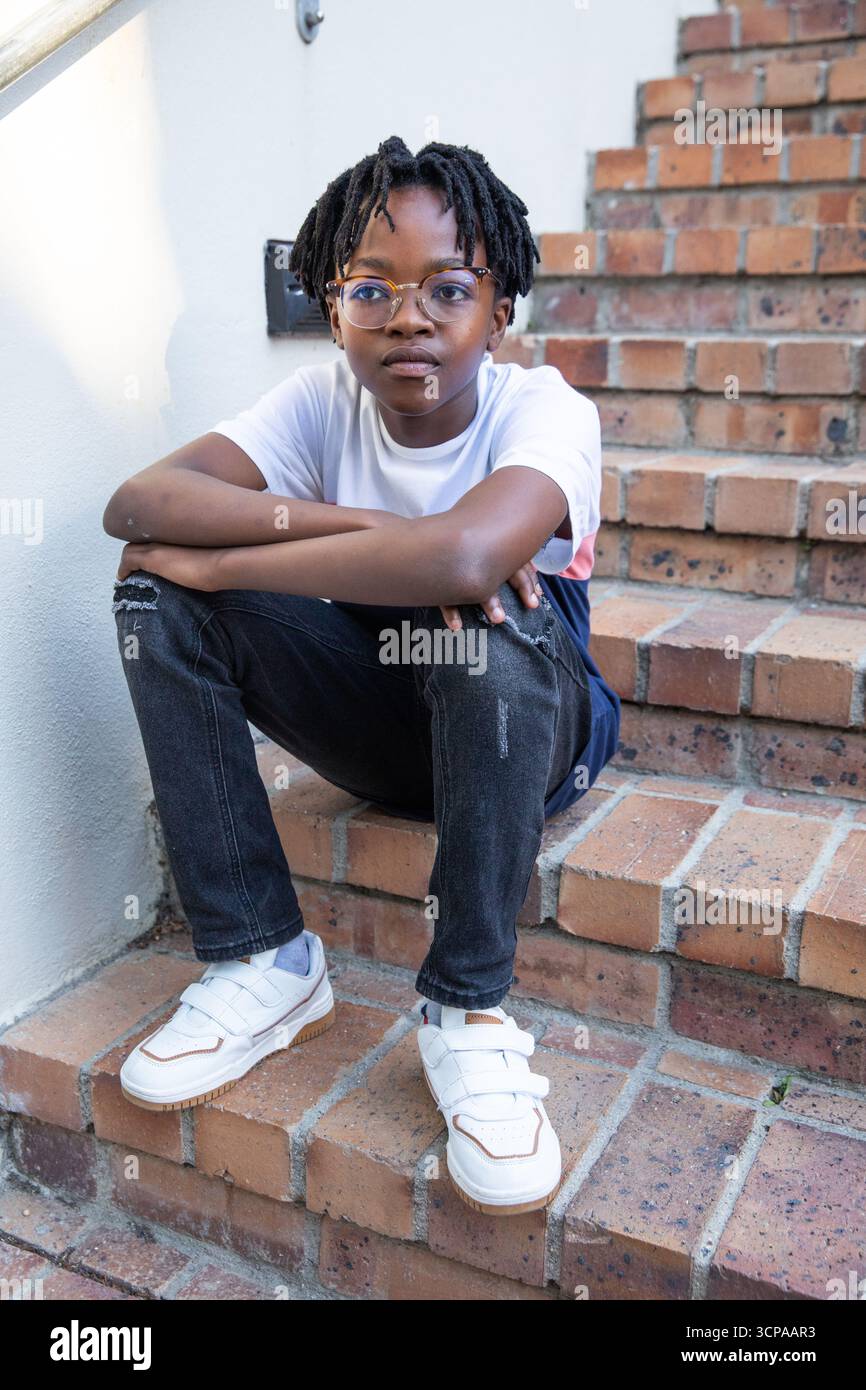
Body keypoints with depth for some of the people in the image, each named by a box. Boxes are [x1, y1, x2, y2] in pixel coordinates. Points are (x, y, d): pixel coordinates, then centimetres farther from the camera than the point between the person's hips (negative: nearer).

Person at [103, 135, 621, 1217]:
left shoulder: (546, 411, -19)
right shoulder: (327, 399, -7)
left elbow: (462, 558, -43)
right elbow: (135, 502, -21)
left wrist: (212, 559, -31)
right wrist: (340, 523, -33)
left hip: (533, 726, -3)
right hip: (383, 721, 4)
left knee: (478, 613, -37)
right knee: (158, 590, -15)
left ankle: (467, 1008, -21)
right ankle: (264, 966, -12)